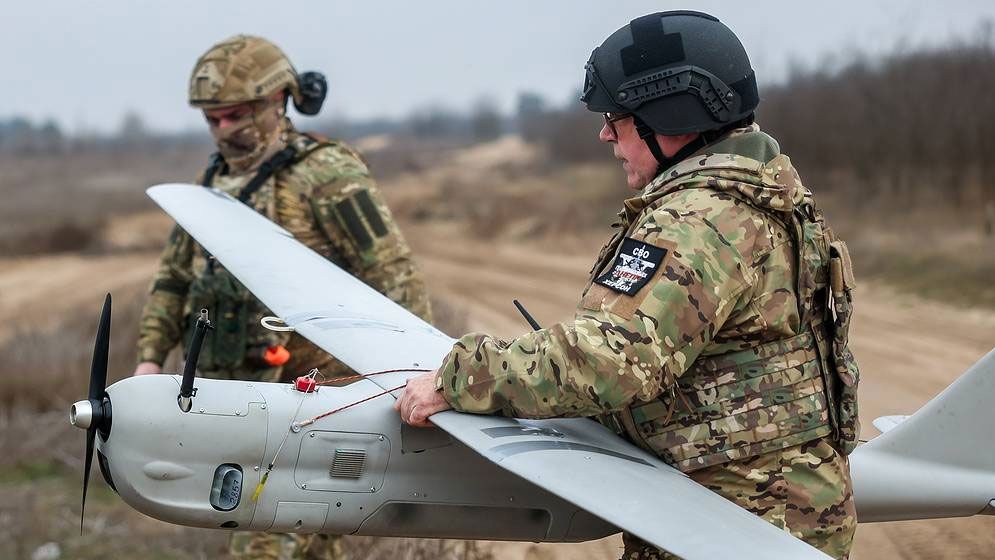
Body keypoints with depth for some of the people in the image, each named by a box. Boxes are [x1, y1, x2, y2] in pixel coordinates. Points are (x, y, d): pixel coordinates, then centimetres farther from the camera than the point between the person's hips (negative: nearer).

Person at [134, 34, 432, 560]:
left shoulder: (325, 173, -10)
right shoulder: (216, 177, 14)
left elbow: (392, 272, -13)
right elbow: (174, 273, 23)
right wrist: (150, 355, 13)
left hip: (307, 379, -7)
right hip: (235, 382, 7)